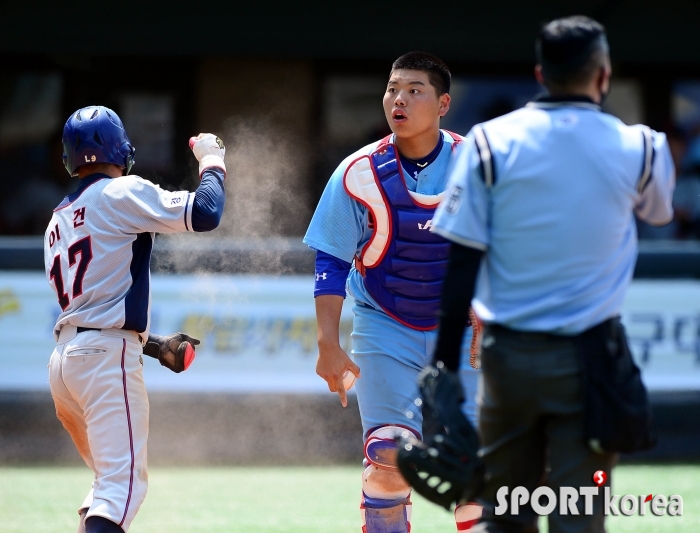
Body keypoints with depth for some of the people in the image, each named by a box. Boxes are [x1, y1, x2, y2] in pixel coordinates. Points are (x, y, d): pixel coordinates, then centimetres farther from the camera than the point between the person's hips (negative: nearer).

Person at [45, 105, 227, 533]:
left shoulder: (58, 221, 21)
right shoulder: (121, 193, -4)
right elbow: (204, 213, -14)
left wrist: (159, 347, 25)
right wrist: (212, 160, 4)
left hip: (63, 357, 8)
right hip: (106, 357, -8)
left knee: (115, 477, 21)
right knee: (123, 483, -14)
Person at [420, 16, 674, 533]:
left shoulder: (490, 142, -3)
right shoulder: (638, 150, -3)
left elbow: (462, 262, -5)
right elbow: (660, 210, 21)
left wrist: (446, 363, -1)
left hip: (508, 354, 1)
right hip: (590, 362, -1)